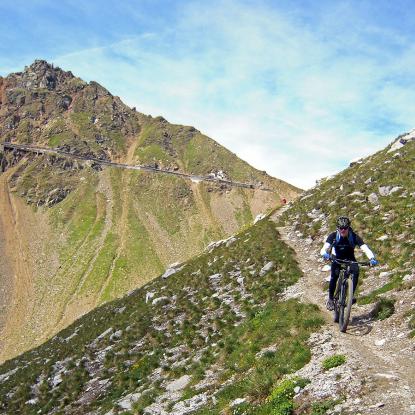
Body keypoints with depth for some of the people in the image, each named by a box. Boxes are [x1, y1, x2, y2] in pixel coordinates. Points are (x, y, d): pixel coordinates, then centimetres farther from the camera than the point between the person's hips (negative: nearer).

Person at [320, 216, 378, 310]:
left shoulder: (354, 237, -24)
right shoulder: (333, 236, -23)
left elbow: (365, 248, -33)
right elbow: (325, 247, -34)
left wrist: (372, 258, -52)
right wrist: (324, 253, -59)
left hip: (350, 259, 1)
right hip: (337, 259, -1)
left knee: (356, 271, -30)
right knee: (334, 276, -26)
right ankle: (330, 299, -8)